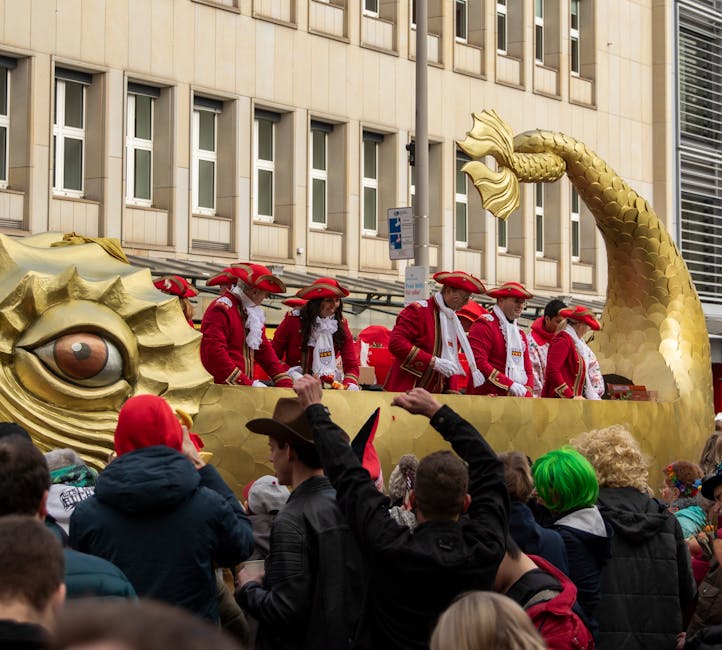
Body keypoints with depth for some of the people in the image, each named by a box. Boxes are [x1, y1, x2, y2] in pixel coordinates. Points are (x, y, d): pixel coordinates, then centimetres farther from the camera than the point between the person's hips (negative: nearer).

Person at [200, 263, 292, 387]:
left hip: (244, 387, 8)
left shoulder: (253, 314, 18)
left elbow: (265, 351, 20)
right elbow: (213, 353, -19)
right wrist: (249, 384, -20)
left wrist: (286, 385, 7)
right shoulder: (221, 308, -10)